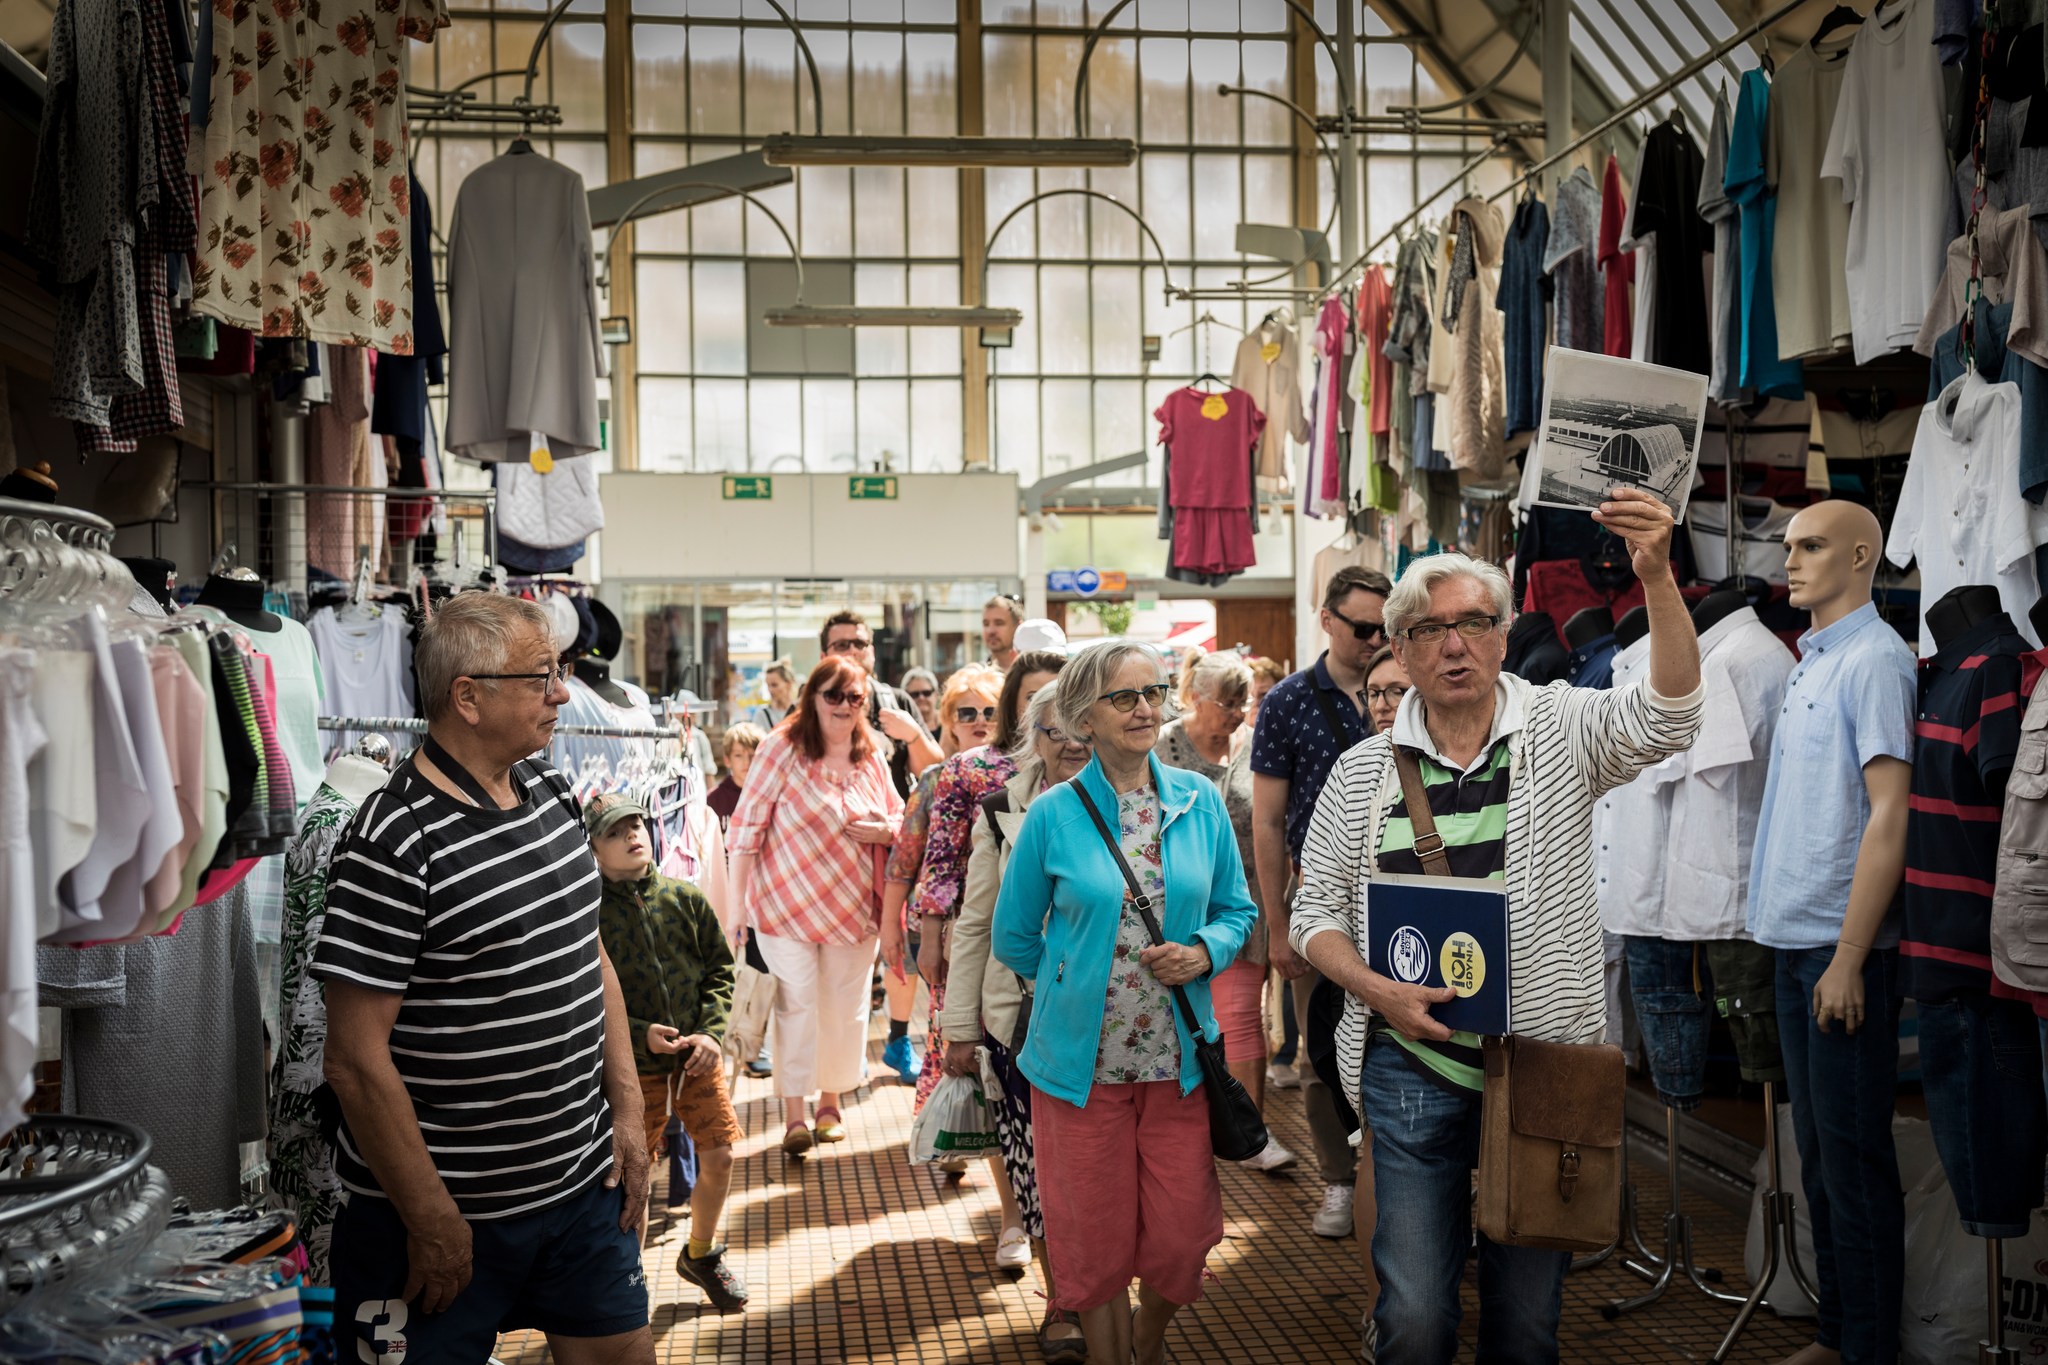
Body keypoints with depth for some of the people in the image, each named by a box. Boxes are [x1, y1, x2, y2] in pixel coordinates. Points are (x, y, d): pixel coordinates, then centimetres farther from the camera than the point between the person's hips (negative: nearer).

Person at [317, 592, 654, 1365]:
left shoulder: (550, 794, 5)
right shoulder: (394, 845, -20)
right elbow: (357, 1058, -20)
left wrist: (626, 1113, 9)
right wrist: (431, 1220, -16)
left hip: (583, 1185, 7)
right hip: (451, 1212, -7)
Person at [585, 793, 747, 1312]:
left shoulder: (684, 898, 0)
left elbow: (720, 967, 5)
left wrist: (711, 1033, -7)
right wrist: (640, 1035, -17)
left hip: (697, 1054, 3)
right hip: (633, 1064, -3)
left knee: (718, 1157, 7)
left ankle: (701, 1254, 33)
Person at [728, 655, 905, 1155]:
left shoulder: (871, 758, 7)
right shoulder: (783, 748, -8)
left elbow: (902, 822, 16)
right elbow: (748, 822, -8)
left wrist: (884, 830, -9)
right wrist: (739, 898, -11)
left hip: (852, 907, 4)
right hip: (787, 903, -4)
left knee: (845, 1008, 10)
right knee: (796, 1005, -5)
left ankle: (830, 1102, 28)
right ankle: (793, 1114, 6)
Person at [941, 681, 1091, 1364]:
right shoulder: (1002, 813, 2)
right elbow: (974, 925, 6)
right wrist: (960, 1027, 4)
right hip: (1023, 1021, 0)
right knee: (1038, 1162, 5)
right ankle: (1061, 1300, 25)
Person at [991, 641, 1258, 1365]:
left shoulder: (1200, 801, 1)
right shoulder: (1053, 814, -6)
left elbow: (1236, 910, 10)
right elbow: (1013, 937, 5)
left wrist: (1205, 952, -9)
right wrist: (1081, 982, 7)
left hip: (1179, 1058, 2)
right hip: (1081, 1060, -2)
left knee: (1182, 1235, 8)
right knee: (1096, 1237, 9)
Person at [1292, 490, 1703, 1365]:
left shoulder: (1560, 730, 0)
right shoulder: (1363, 770, 4)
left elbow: (1666, 715, -20)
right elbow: (1317, 912, 8)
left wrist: (1656, 577, -34)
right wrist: (1378, 990, -10)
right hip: (1412, 1063, 1)